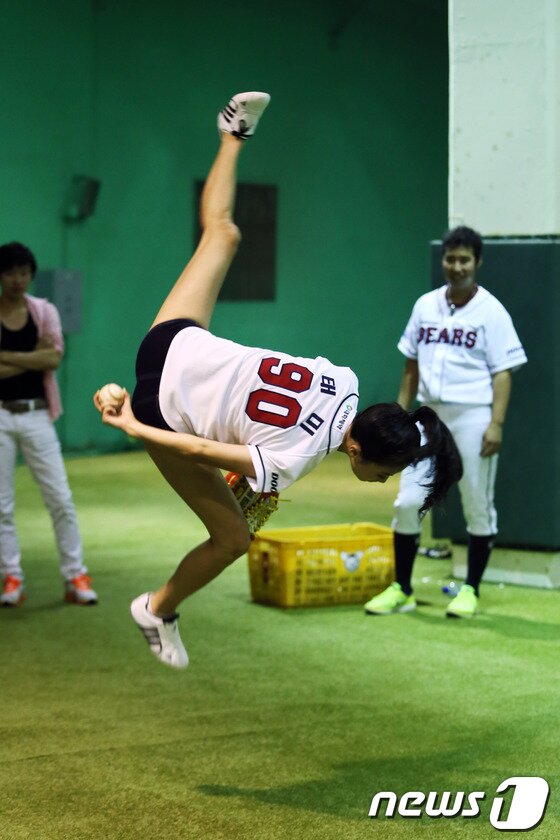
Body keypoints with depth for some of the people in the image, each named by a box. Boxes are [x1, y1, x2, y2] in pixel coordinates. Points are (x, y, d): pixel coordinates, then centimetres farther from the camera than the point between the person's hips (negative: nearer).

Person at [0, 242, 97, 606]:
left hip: (37, 415, 1)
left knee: (61, 498, -1)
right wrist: (33, 359, -12)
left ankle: (76, 576, 5)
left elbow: (54, 358, -10)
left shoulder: (45, 311, 5)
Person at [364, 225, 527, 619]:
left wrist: (496, 423, -16)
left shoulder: (491, 311, -4)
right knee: (407, 502, 1)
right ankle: (402, 590, 12)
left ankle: (471, 590, 16)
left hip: (473, 417, -4)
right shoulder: (426, 306, 11)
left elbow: (503, 372, -8)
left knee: (478, 506, 4)